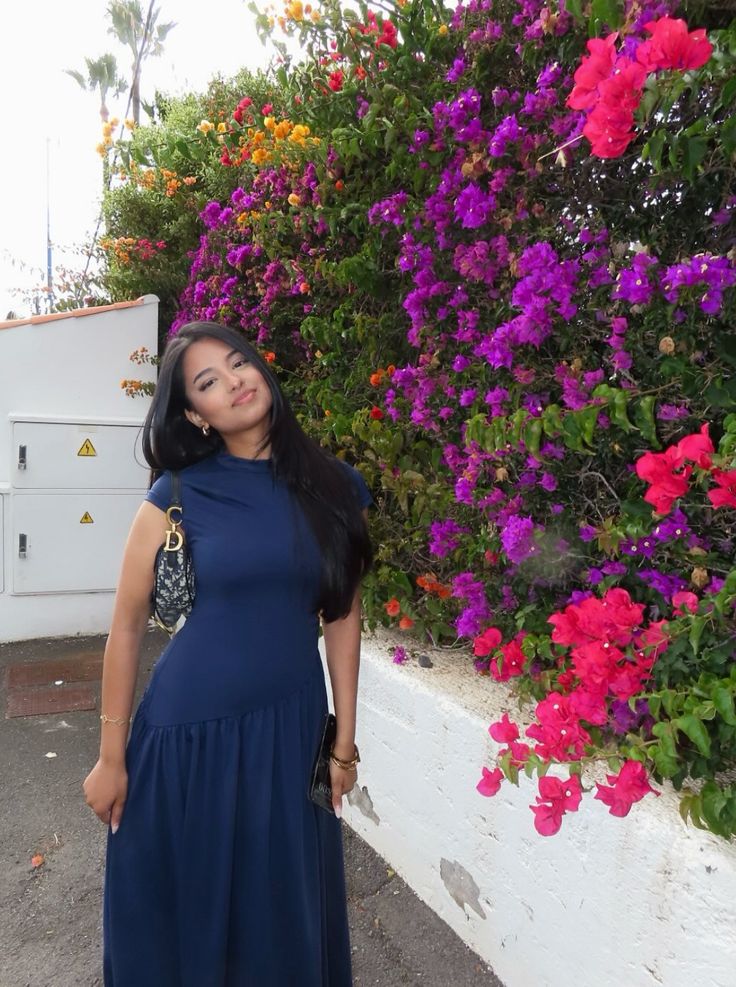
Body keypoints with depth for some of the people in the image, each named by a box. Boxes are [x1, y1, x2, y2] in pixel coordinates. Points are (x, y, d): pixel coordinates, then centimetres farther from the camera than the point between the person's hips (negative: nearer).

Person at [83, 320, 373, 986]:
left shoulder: (334, 487, -2)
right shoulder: (180, 495, -8)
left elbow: (342, 615, 2)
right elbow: (127, 626, -4)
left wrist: (345, 740, 4)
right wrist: (111, 758, -1)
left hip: (292, 728, 2)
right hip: (188, 732, -1)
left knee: (286, 914, 19)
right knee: (179, 915, 18)